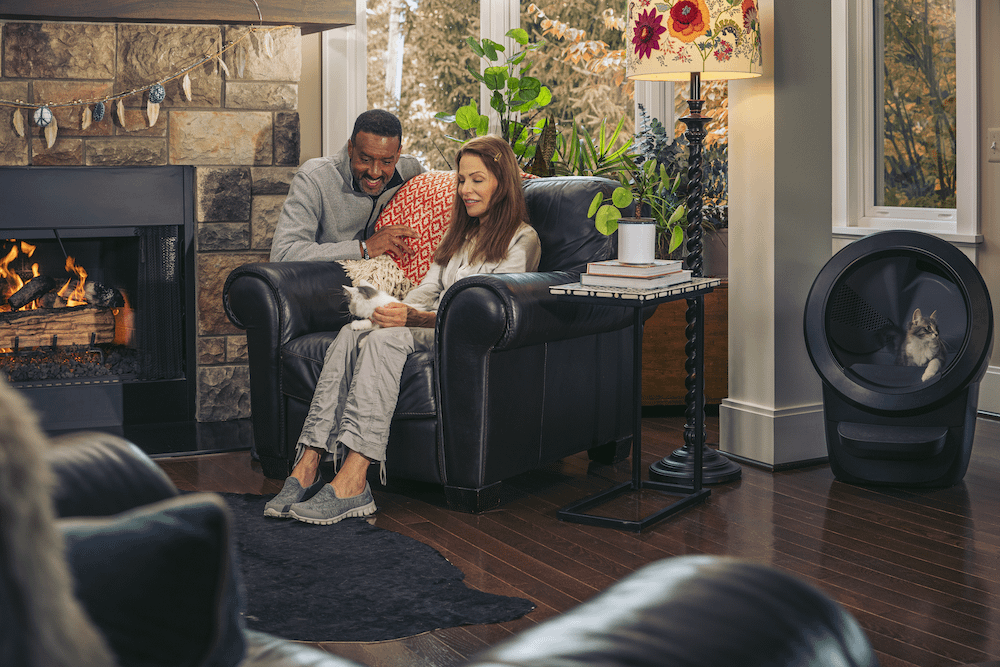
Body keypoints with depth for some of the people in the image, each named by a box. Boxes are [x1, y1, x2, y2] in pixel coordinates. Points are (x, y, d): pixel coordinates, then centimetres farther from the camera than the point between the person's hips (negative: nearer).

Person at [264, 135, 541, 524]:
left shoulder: (521, 240, 1)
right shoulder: (460, 234, 28)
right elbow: (428, 288, 19)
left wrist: (416, 318, -25)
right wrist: (398, 310, -6)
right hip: (433, 328, 7)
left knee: (386, 339, -34)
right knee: (351, 334, -24)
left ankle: (352, 481, -44)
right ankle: (307, 466, -36)